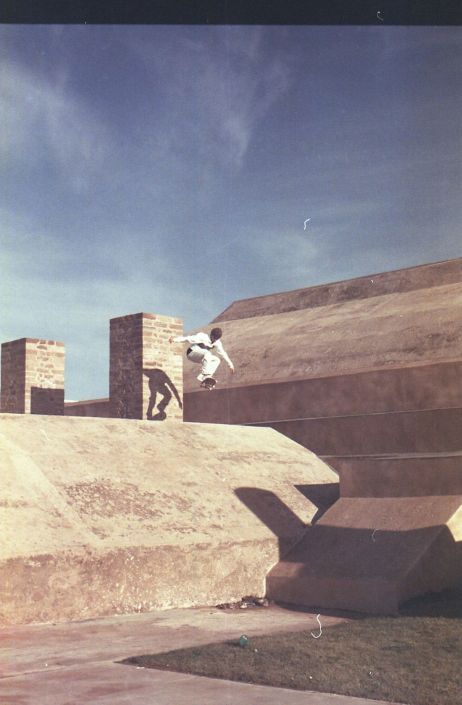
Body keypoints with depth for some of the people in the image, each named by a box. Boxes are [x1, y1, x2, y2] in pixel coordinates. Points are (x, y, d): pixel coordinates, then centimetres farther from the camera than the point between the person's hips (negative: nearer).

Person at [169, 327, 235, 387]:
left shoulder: (217, 343, -3)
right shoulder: (203, 337, -23)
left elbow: (223, 353, 6)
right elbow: (189, 338, -29)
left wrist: (230, 364, 9)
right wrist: (175, 339, -36)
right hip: (191, 353, -8)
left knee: (216, 360, -11)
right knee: (207, 353, -34)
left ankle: (202, 377, -22)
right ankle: (205, 375, -39)